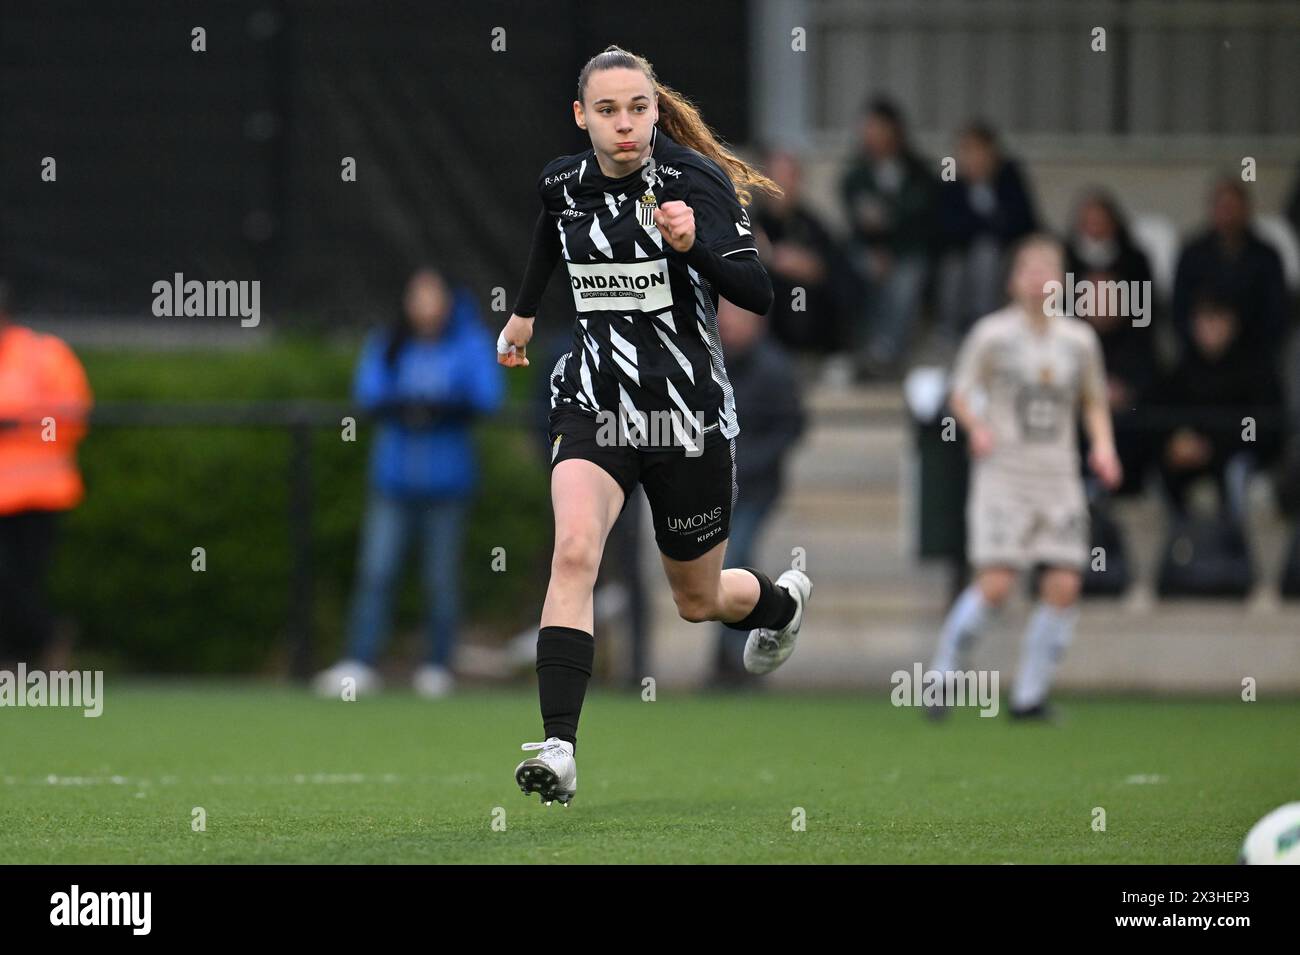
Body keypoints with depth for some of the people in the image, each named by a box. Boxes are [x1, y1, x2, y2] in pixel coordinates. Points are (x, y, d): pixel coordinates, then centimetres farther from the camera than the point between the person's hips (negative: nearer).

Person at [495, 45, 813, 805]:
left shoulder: (695, 179, -13)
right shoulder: (564, 182, 0)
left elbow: (758, 294, -22)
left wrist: (695, 244, -39)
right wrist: (524, 312, 40)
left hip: (689, 414, -2)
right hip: (595, 402, 2)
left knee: (698, 599, 14)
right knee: (574, 550, -25)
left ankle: (783, 602, 52)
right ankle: (559, 749, -30)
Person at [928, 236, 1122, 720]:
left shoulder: (1080, 340, 7)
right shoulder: (992, 334, -3)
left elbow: (1095, 401, 19)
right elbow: (960, 394, 1)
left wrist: (1102, 444, 2)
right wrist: (977, 426, -19)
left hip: (1059, 478, 4)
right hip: (1003, 475, -4)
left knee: (1064, 585, -6)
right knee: (995, 584, -14)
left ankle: (1029, 695, 4)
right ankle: (941, 676, 4)